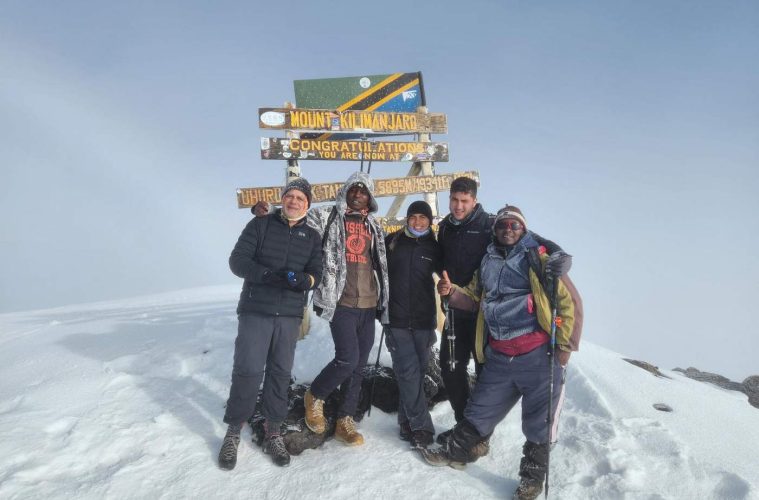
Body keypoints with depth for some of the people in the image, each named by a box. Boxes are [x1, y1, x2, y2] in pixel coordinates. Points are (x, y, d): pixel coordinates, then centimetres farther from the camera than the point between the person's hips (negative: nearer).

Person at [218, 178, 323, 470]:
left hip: (290, 316, 3)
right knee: (247, 371, -3)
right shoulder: (260, 225, 3)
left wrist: (302, 279, -23)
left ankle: (272, 433, 21)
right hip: (255, 311, -2)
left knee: (280, 373, 8)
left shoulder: (312, 237, 9)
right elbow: (237, 260, -5)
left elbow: (316, 275, 1)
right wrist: (268, 274, -22)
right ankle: (233, 433, 14)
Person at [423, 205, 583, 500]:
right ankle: (456, 452, 37)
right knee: (481, 409, 16)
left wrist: (565, 346, -9)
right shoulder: (488, 262, 14)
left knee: (539, 420, 8)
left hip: (538, 355, -4)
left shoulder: (538, 258, -3)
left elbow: (570, 301, -4)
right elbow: (474, 299, 21)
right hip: (499, 356, 4)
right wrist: (451, 292, 1)